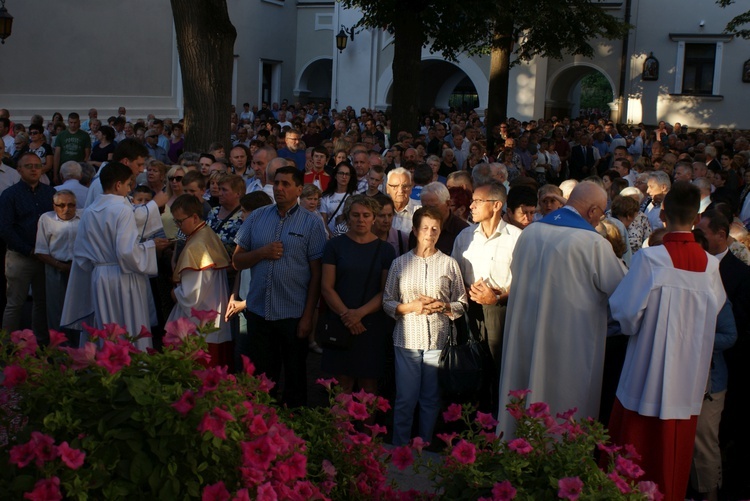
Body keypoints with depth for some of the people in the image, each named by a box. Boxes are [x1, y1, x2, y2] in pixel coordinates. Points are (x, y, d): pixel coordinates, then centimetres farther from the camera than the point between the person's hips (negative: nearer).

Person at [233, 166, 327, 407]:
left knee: (295, 378, 11)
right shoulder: (256, 217, 6)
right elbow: (237, 261, 8)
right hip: (259, 311, 3)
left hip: (294, 314, -3)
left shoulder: (312, 223, -4)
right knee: (261, 377, 14)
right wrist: (262, 253, -11)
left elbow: (316, 273, -6)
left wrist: (308, 315, -10)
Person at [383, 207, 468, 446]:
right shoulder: (400, 263, 7)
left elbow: (461, 304, 8)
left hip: (438, 340, 0)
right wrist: (411, 307, -11)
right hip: (407, 339, 0)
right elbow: (387, 302, 6)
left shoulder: (449, 264, 6)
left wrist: (442, 306, -11)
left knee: (431, 399, 8)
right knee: (405, 399, 1)